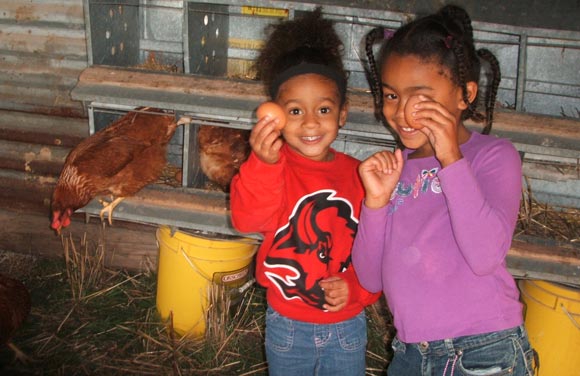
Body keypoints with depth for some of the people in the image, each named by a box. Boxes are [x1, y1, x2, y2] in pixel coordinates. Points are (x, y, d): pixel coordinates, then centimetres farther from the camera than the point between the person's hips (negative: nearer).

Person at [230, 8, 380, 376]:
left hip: (348, 328, 1)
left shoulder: (358, 176, -7)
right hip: (287, 327, -1)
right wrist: (264, 165, -46)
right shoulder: (273, 167, -13)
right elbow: (248, 219, -32)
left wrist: (354, 288, -16)